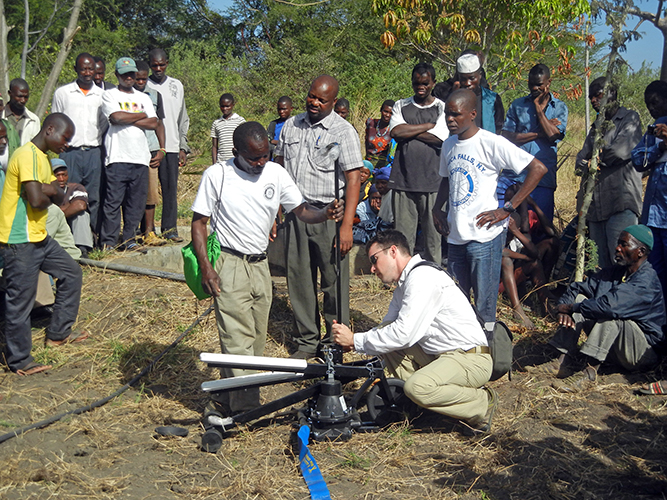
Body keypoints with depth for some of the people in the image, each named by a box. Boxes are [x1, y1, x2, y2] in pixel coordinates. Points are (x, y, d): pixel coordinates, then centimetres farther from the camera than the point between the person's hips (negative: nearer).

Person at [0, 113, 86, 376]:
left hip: (39, 237, 10)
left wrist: (50, 190, -12)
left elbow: (58, 196, 11)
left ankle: (58, 333, 29)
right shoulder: (27, 155, -19)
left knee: (71, 273, 18)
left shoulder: (42, 157, 14)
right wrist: (48, 195, -5)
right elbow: (36, 200, -28)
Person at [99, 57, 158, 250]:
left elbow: (154, 123, 6)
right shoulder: (110, 95, 7)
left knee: (137, 202, 4)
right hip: (118, 157, -4)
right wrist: (142, 115, 2)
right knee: (113, 201, -8)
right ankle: (108, 242, -3)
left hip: (140, 157, 5)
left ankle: (129, 240, 12)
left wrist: (128, 120, -4)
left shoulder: (144, 98, 20)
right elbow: (116, 117, -11)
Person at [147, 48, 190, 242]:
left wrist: (183, 147, 9)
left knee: (171, 189, 0)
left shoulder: (176, 86, 14)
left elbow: (183, 119, 17)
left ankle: (170, 228, 6)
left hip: (171, 146, 3)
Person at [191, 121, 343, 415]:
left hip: (260, 264, 6)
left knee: (256, 337, 9)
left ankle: (229, 400, 20)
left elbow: (302, 211, 3)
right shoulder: (217, 175, -8)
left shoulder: (276, 173, 3)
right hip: (229, 265, -5)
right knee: (238, 338, -10)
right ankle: (245, 408, -6)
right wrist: (205, 266, -14)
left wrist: (325, 213, -20)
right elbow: (199, 221, -5)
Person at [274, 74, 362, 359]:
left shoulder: (343, 132, -5)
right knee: (299, 279, 9)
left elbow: (353, 180, -11)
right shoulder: (291, 125, 11)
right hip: (295, 213, 5)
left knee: (334, 281, 0)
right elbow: (279, 165, 18)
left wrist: (347, 225, -19)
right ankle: (306, 341, 22)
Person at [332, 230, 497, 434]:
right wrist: (350, 342, 0)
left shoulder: (423, 277, -17)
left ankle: (482, 403, -8)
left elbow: (403, 334, -24)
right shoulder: (404, 283, 14)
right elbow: (388, 327, 17)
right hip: (440, 356, 10)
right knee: (384, 335, 2)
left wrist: (355, 340, -14)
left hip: (470, 359, -10)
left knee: (417, 386, -32)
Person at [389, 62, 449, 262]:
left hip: (432, 182, -1)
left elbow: (439, 138, -10)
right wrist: (428, 126, -3)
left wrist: (408, 131, -4)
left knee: (433, 235, 2)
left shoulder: (443, 108, 7)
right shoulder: (401, 106, 14)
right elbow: (396, 132, -4)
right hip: (403, 180, 2)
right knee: (403, 234, 3)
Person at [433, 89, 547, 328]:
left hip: (484, 236, -7)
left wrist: (507, 209, -16)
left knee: (484, 305, -3)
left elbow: (538, 168, -15)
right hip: (455, 236, 7)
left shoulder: (491, 143, -12)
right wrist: (437, 208, 10)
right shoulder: (449, 145, 10)